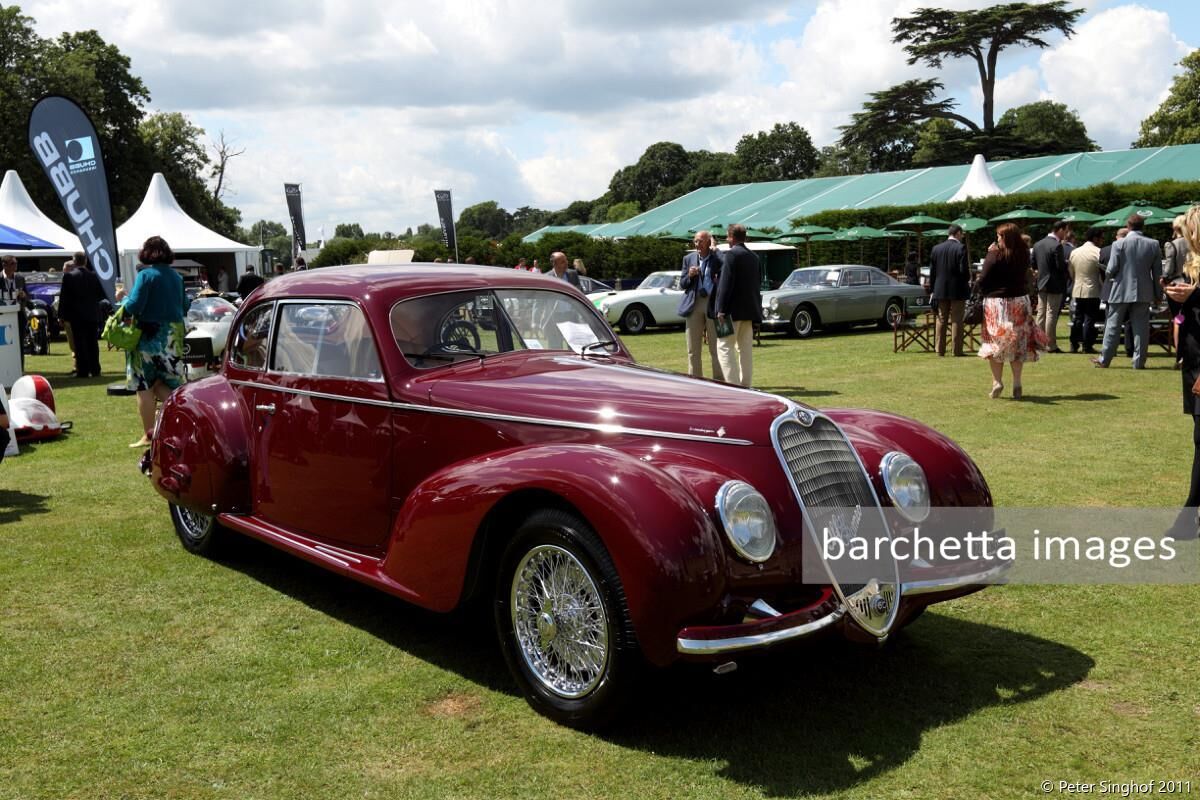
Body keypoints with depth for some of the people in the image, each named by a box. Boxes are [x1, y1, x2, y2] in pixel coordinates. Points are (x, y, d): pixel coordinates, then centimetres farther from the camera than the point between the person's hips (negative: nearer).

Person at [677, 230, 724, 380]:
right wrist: (689, 276, -8)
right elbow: (682, 284, 12)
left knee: (716, 347, 1)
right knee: (693, 349, 6)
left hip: (713, 304, -3)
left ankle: (718, 380, 6)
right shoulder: (689, 258, 11)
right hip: (694, 304, 3)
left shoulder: (718, 258, 0)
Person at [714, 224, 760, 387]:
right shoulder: (753, 257, 13)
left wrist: (721, 310, -18)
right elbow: (755, 284, 16)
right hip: (749, 308, 8)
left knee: (725, 346, -4)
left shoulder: (731, 254, -11)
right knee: (746, 348, 10)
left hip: (733, 309, -8)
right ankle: (745, 385, 13)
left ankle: (732, 385, -12)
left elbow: (726, 284, -18)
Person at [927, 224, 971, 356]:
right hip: (957, 290, -4)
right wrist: (968, 280, 5)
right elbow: (964, 269, -15)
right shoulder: (960, 248, -11)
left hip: (940, 290, 4)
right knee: (957, 321, 1)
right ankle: (957, 350, 2)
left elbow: (932, 271, 6)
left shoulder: (936, 249, 4)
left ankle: (940, 350, 10)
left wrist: (932, 289, 11)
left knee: (941, 320, 9)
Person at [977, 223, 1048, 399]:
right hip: (1020, 300, 4)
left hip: (996, 301, -4)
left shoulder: (995, 254, -13)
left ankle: (997, 382, 0)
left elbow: (983, 279, -15)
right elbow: (1024, 276, 13)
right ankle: (1017, 384, 9)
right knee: (1017, 343, 10)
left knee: (995, 343, 6)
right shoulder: (1023, 254, 2)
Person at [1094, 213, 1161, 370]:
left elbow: (1111, 270, -11)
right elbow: (1158, 272, 4)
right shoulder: (1154, 244, 0)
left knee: (1113, 326, 7)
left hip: (1121, 291, -2)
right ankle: (1139, 361, 7)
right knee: (1141, 327, 6)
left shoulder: (1119, 244, -10)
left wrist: (1108, 273, 13)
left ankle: (1104, 359, 12)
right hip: (1144, 292, 2)